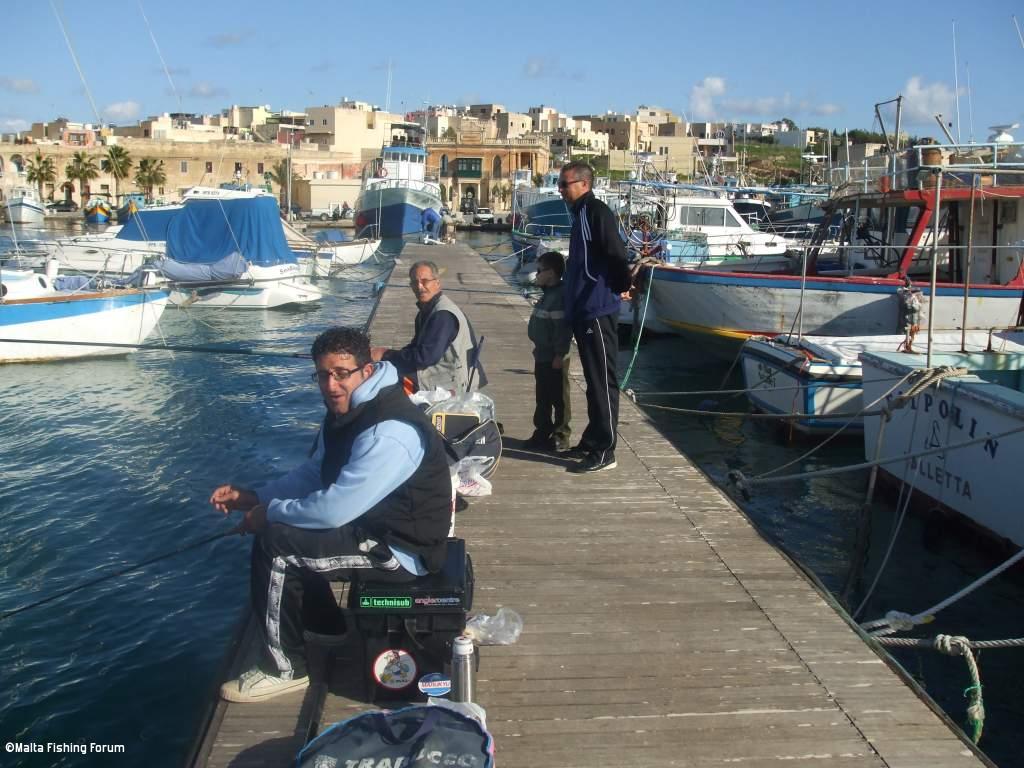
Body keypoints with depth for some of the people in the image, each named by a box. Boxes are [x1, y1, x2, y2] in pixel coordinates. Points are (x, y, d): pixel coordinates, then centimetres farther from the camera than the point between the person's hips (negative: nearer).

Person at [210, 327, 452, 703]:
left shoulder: (389, 432, -28)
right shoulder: (345, 412, 4)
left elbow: (334, 510, -31)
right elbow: (314, 473, 17)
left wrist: (270, 512, -14)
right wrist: (254, 497, 4)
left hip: (402, 550, -10)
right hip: (375, 527, 10)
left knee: (275, 543, -16)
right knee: (288, 531, 17)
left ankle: (286, 668, 1)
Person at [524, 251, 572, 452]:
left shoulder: (560, 296, -19)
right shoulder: (548, 295, 13)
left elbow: (563, 327, -23)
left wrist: (559, 355, -23)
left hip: (554, 359, -10)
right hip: (542, 356, 10)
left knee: (559, 398, 0)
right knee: (542, 397, 17)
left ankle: (560, 436, 8)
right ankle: (542, 433, 26)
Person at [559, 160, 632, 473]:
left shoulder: (596, 212, -12)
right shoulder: (581, 214, 17)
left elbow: (616, 253, -23)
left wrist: (623, 285, -16)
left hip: (598, 311, -10)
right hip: (584, 311, 10)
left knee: (603, 382, -5)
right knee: (594, 381, 16)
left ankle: (603, 452, 0)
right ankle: (591, 441, 26)